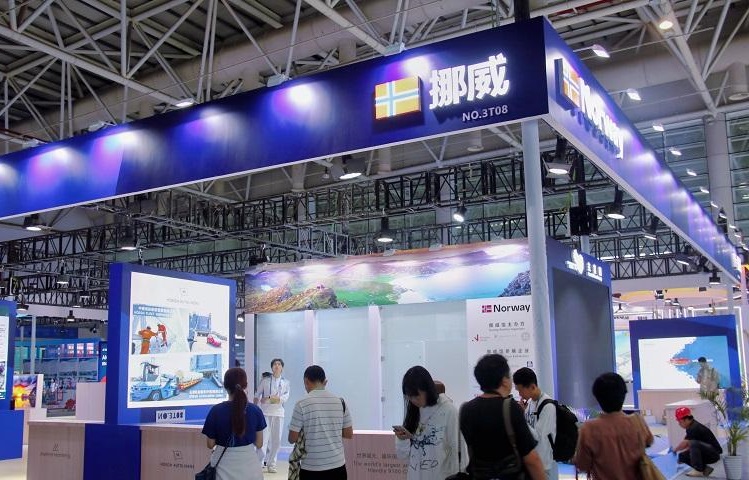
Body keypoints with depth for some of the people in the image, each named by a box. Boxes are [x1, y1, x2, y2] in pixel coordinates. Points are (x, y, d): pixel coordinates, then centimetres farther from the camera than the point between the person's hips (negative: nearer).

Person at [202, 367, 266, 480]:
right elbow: (259, 443, 0)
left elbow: (210, 444, -4)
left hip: (225, 468, -1)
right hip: (249, 466, 1)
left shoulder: (216, 410, -12)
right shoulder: (255, 410, -8)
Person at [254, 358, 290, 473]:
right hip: (265, 412, -2)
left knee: (276, 440, 3)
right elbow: (257, 395, 7)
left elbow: (286, 397, -4)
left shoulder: (285, 382, 10)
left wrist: (270, 398, -14)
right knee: (263, 438, -11)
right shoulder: (265, 380, 7)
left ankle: (271, 464, 14)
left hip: (278, 413, 2)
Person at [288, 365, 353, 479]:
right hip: (338, 466, 4)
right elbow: (349, 434, 9)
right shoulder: (340, 402, 3)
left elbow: (292, 439, -6)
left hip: (312, 468, -3)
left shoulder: (302, 404, -9)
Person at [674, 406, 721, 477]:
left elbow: (684, 443, -21)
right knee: (682, 455, -2)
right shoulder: (691, 427, 8)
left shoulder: (694, 428, -22)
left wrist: (674, 450, -4)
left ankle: (698, 470, -22)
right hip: (707, 453, 10)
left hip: (714, 454, -10)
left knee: (694, 443, -35)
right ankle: (705, 468, 5)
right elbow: (687, 445, 15)